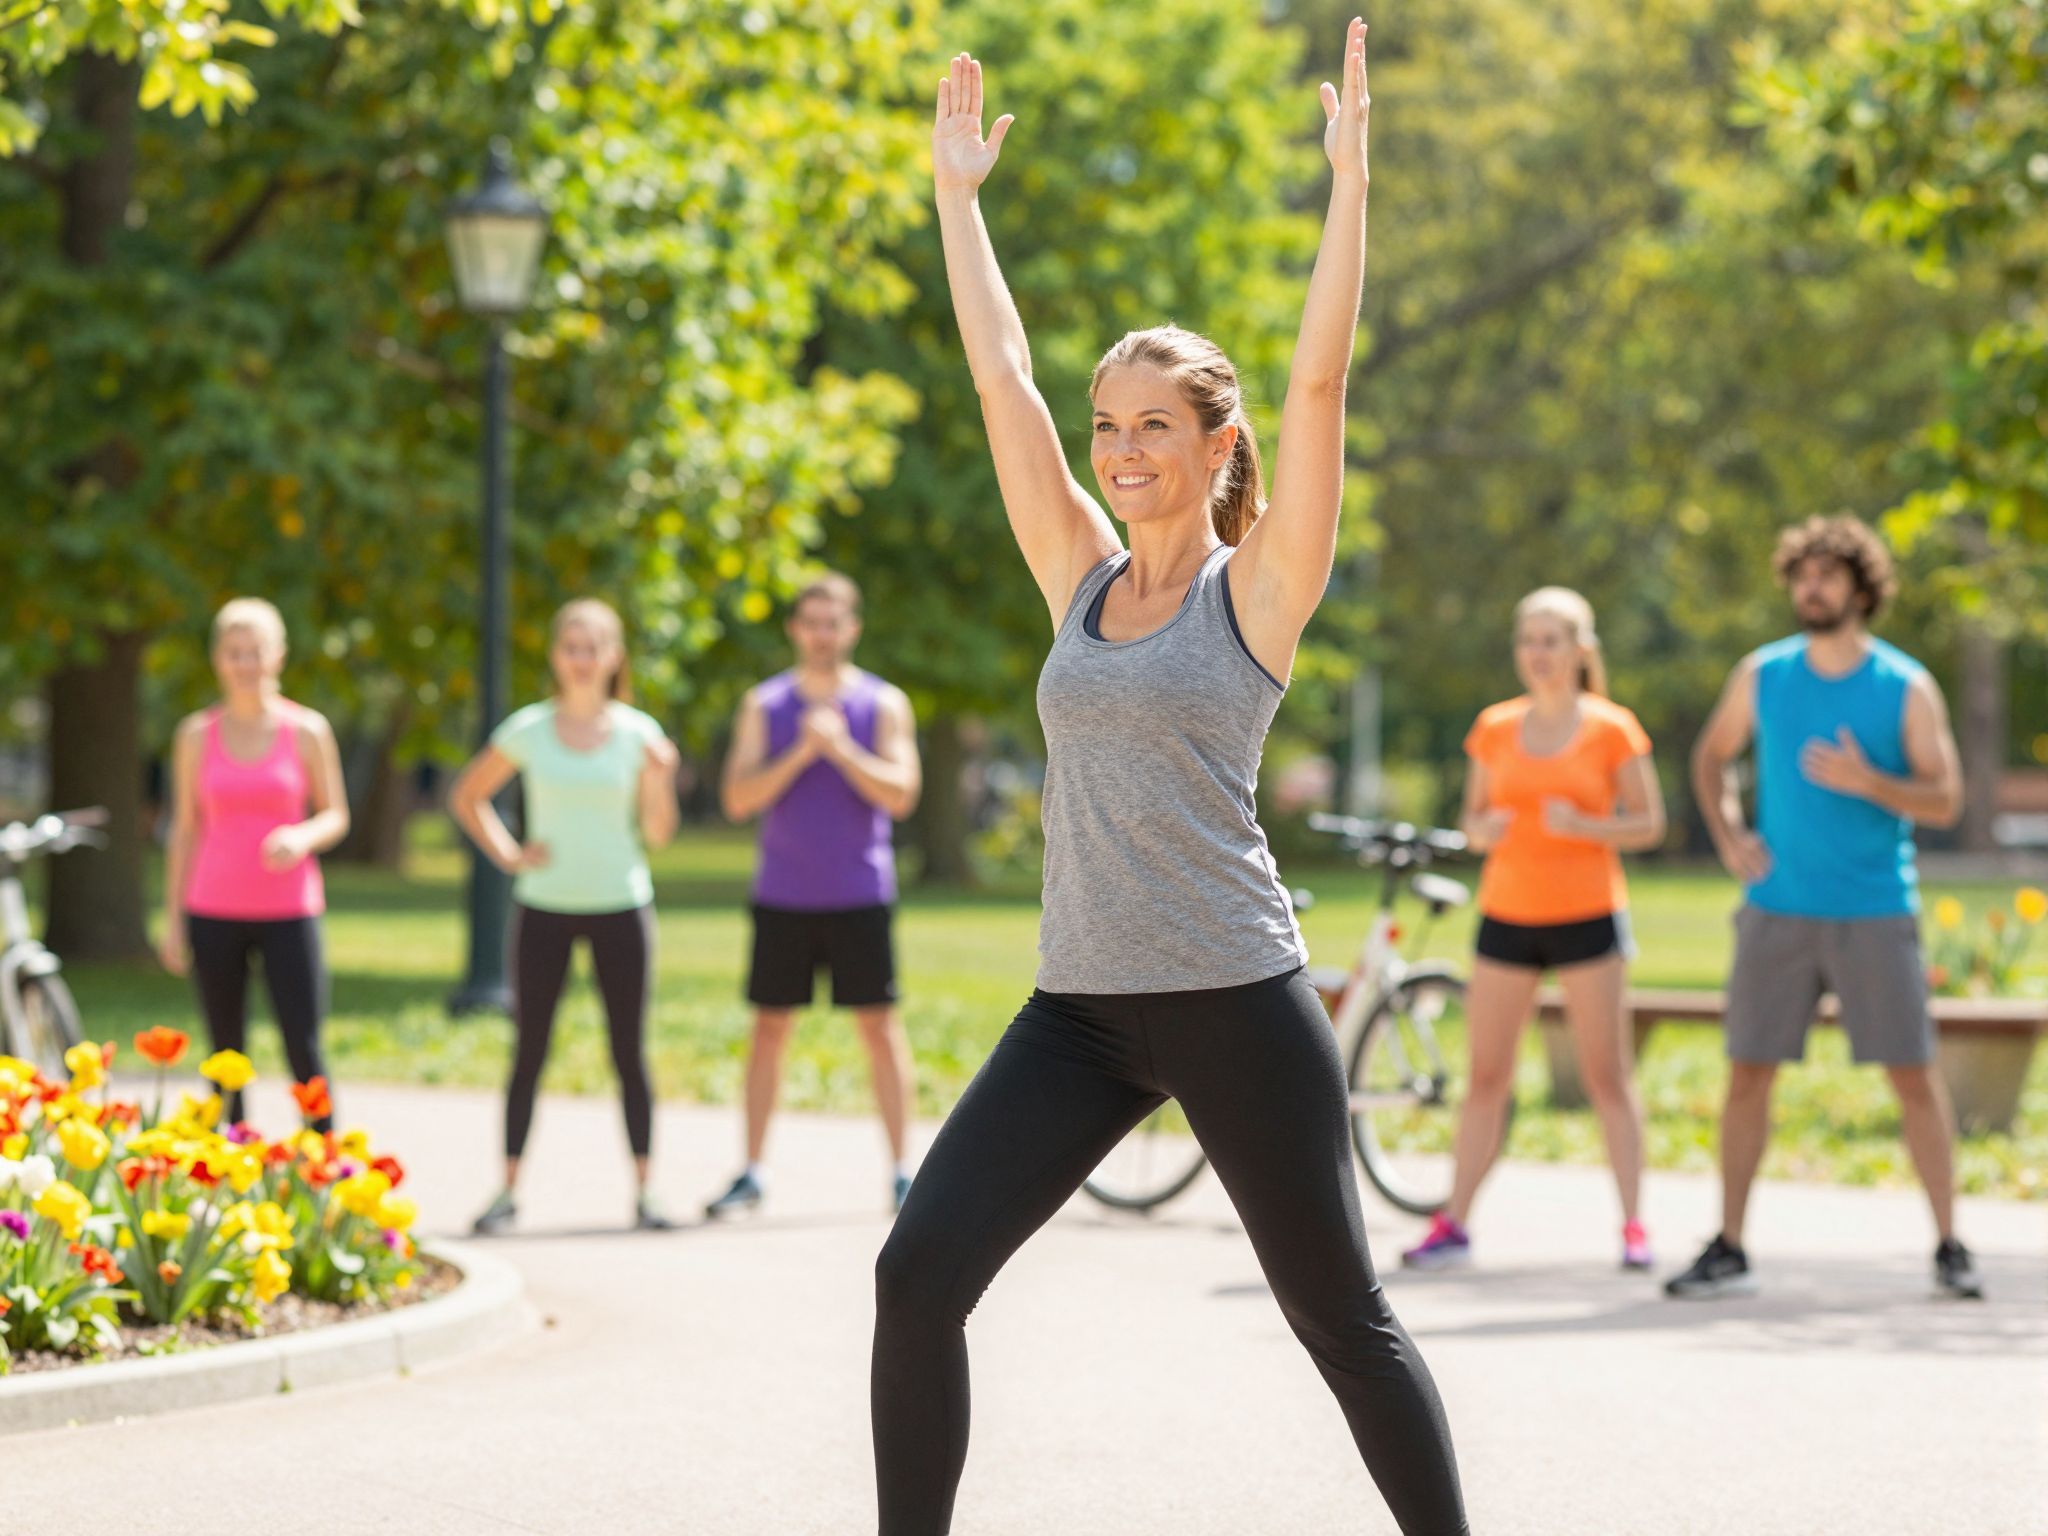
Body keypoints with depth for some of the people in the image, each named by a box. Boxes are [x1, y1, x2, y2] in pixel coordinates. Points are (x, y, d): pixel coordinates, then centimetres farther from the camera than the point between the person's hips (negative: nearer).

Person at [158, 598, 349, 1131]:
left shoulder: (307, 731, 1)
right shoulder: (196, 735, 5)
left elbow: (336, 817, 6)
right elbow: (185, 828, 9)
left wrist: (302, 838, -17)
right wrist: (172, 918, 6)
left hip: (288, 912, -1)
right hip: (214, 913, 1)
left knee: (304, 1051, -8)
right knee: (227, 1055, 4)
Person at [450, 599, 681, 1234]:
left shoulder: (638, 734, 0)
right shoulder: (528, 730, 0)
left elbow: (658, 834, 2)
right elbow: (465, 795, 12)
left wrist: (660, 780, -16)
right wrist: (506, 853, 1)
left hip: (619, 906, 0)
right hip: (544, 908, 0)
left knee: (629, 1053, 1)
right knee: (528, 1052, 3)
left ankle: (643, 1192, 5)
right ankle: (509, 1188, 8)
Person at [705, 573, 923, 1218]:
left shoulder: (883, 704, 3)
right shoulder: (764, 704, 6)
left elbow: (900, 795, -7)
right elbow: (738, 799, -3)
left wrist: (841, 748, -19)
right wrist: (799, 753, -16)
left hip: (860, 895, -1)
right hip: (782, 894, 1)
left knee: (879, 1024, -2)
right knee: (769, 1026, 3)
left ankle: (900, 1170, 3)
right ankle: (751, 1172, 9)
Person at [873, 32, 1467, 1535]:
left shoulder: (1258, 589, -2)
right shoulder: (1082, 578, 10)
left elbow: (1322, 379, -11)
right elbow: (1002, 380, 13)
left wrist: (1349, 178, -13)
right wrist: (958, 195, 15)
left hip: (1236, 1004, -5)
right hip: (1080, 1008, 5)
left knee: (1343, 1320, 4)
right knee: (920, 1274, -8)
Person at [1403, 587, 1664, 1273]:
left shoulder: (1612, 729, -1)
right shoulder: (1495, 729, 7)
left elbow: (1650, 824, 0)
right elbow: (1473, 817, 14)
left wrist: (1585, 825, -17)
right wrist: (1482, 830, -9)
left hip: (1586, 915, -3)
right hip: (1507, 914, 3)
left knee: (1607, 1076, -1)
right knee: (1486, 1076, 4)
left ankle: (1633, 1225, 3)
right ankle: (1453, 1224, 7)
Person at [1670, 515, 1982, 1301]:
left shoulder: (1905, 688, -2)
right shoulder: (1762, 674, 6)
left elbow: (1944, 801, -5)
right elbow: (1711, 756, 20)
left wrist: (1866, 782, -22)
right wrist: (1727, 835, 3)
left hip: (1876, 913, -2)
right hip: (1778, 910, 2)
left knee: (1914, 1076, -2)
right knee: (1748, 1075, 1)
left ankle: (1950, 1248, 7)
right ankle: (1728, 1250, 8)